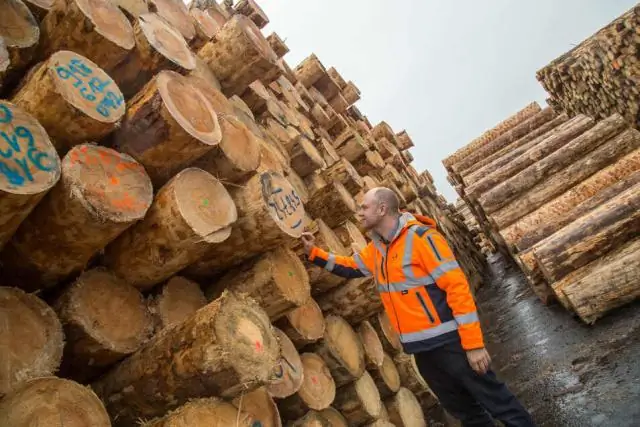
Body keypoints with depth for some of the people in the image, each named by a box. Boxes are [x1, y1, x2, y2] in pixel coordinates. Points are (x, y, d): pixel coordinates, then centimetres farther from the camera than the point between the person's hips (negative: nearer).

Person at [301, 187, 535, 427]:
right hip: (421, 348, 7)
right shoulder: (376, 248, 7)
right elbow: (351, 267, 21)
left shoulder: (421, 237, -18)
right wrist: (314, 253, 9)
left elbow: (457, 287, -20)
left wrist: (473, 343, -21)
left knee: (498, 403, 4)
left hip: (449, 342, -7)